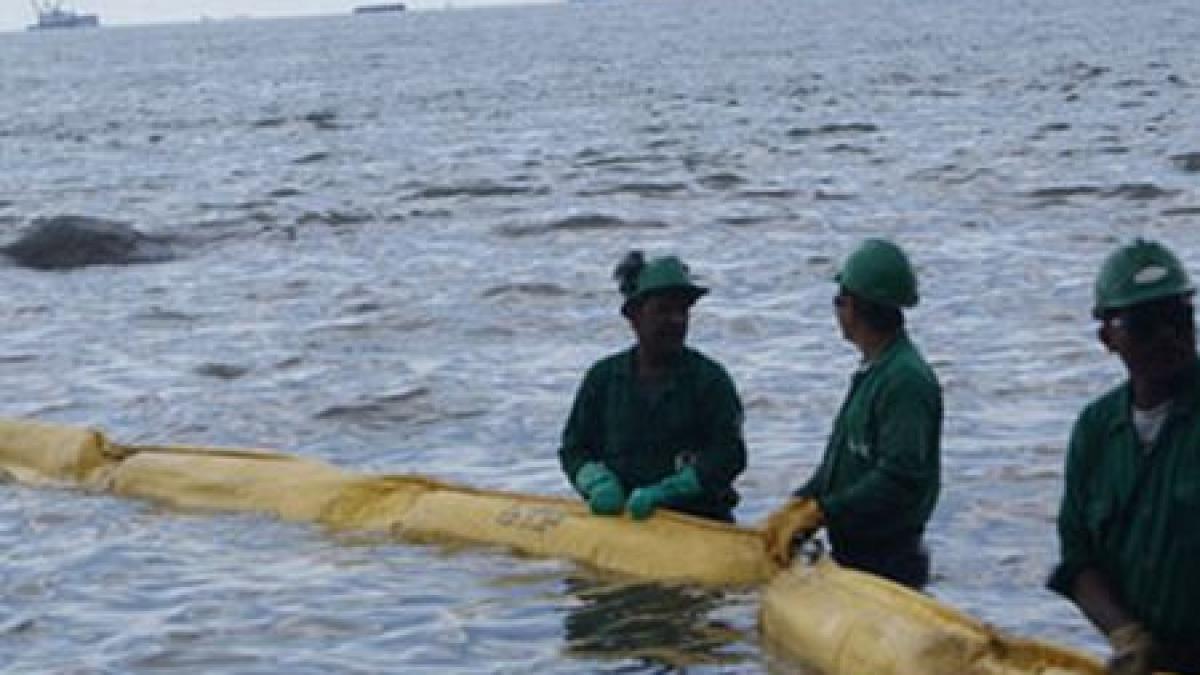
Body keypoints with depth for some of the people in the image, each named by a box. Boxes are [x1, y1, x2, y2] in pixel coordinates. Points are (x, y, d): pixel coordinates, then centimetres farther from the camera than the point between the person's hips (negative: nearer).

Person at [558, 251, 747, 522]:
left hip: (698, 518, -2)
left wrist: (663, 492, -17)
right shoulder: (603, 377, 12)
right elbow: (573, 450, 14)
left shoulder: (710, 379, 4)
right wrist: (598, 483, -8)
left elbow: (729, 456, -5)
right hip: (618, 516, 2)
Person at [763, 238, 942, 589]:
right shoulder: (871, 373, 16)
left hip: (887, 564, -9)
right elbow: (838, 462, 20)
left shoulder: (907, 379, -17)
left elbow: (899, 478, -25)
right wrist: (798, 505, 5)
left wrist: (817, 512, -22)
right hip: (852, 553, 9)